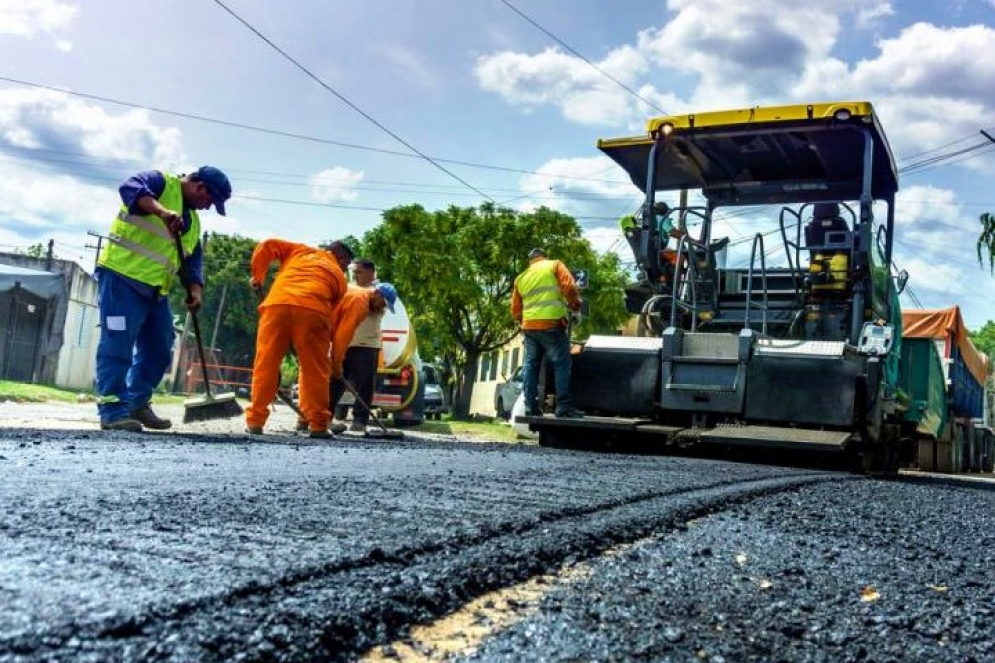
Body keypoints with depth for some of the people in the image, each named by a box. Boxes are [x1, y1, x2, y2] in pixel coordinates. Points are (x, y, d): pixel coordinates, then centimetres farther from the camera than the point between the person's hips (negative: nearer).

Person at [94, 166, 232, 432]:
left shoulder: (193, 220, 22)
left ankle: (137, 404, 21)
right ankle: (113, 410, -9)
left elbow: (193, 259, 18)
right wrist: (163, 212, -38)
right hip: (122, 276, -9)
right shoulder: (161, 182, -3)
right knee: (118, 345, -10)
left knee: (159, 350, 10)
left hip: (156, 290, 9)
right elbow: (130, 188, -23)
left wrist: (195, 289, 0)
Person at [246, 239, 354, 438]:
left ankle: (255, 421, 9)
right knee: (315, 369, 7)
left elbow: (267, 246, 22)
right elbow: (333, 316, 22)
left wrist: (257, 276, 34)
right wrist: (336, 359, 26)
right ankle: (318, 425, 7)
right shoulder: (339, 276, 27)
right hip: (312, 310, -1)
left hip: (277, 304, 2)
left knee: (265, 365, 6)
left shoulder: (300, 250, 33)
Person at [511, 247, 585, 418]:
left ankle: (531, 406, 5)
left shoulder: (521, 278, 21)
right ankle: (564, 406, -11)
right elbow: (569, 287, -8)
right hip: (551, 324, -5)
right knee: (561, 364, -4)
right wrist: (575, 304, 9)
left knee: (531, 365, 9)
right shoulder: (554, 266, 8)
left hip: (529, 326, 5)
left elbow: (515, 311, 19)